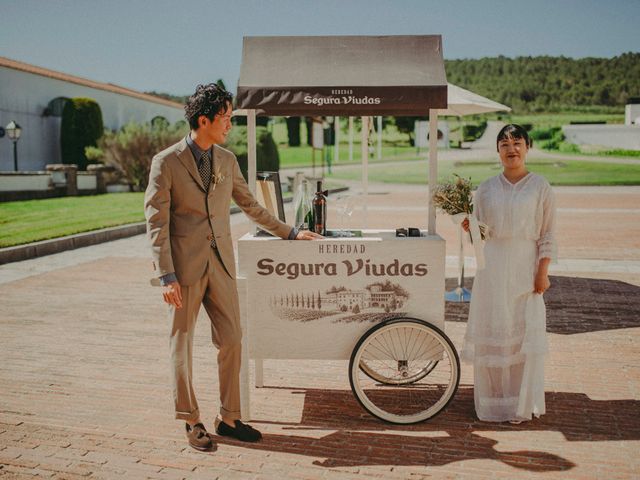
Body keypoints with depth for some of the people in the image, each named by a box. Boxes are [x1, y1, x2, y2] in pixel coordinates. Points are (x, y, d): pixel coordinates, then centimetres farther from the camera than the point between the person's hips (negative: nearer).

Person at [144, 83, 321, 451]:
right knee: (182, 345, 5)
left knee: (232, 341, 6)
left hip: (221, 265, 5)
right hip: (185, 268, -4)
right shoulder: (166, 162, -6)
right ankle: (192, 422, 21)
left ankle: (230, 419, 20)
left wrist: (290, 233, 21)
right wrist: (167, 277, -14)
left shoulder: (227, 160, 9)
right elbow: (157, 222, -8)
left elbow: (251, 206, 20)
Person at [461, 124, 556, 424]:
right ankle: (492, 401, 18)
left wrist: (543, 272, -7)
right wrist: (469, 229, -9)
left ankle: (521, 404, 13)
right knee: (491, 332, 4)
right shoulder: (486, 189, 8)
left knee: (525, 334, -2)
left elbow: (547, 235, 1)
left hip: (525, 269, -2)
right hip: (491, 267, 2)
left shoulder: (540, 188, 2)